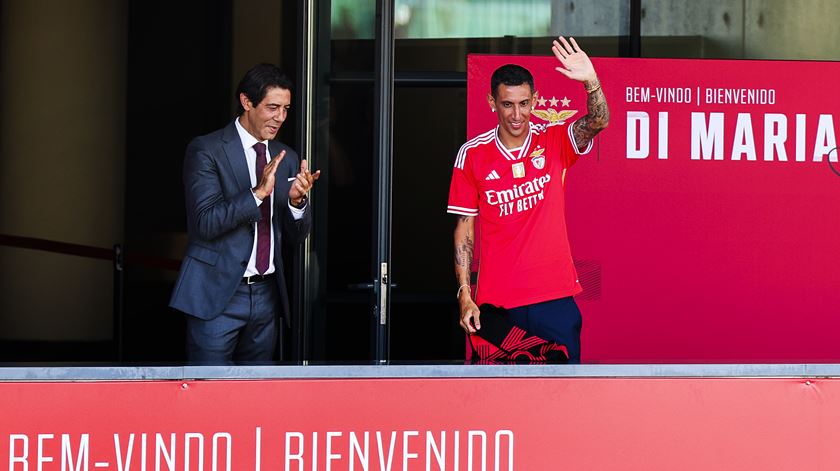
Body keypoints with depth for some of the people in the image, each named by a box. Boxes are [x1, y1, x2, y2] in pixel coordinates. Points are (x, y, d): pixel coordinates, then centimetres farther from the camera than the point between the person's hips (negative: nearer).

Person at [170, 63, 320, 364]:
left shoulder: (286, 158, 12)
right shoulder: (206, 151, -6)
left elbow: (297, 235, 13)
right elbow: (205, 222, -16)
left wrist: (296, 200, -8)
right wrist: (258, 192, -24)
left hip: (266, 294, 6)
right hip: (217, 294, -6)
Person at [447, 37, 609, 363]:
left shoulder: (555, 141, 1)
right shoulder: (472, 154, 1)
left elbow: (598, 122, -19)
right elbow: (465, 228, 5)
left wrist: (590, 80, -40)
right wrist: (464, 294, -1)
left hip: (554, 298, 0)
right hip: (496, 302, 0)